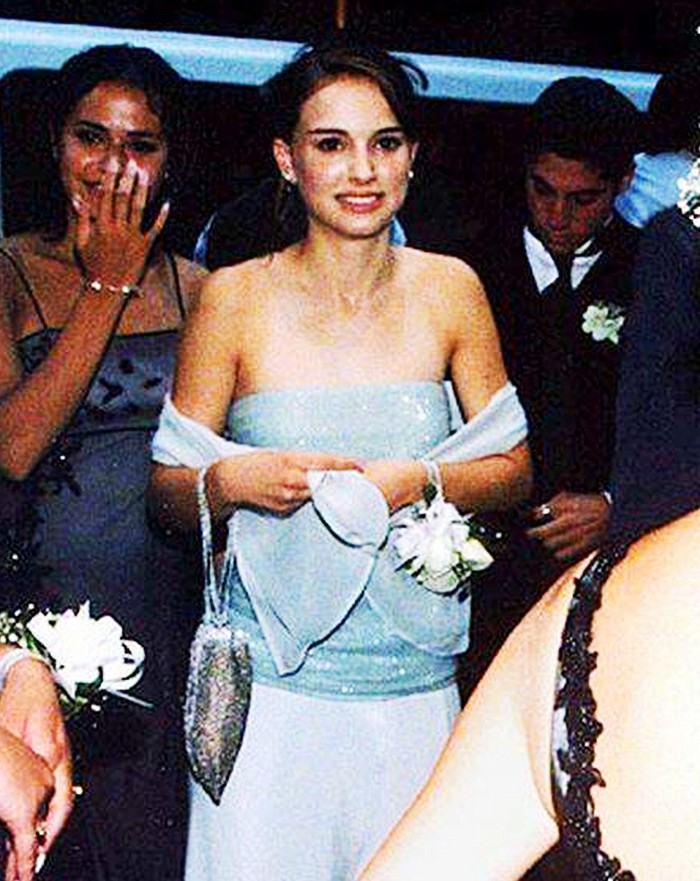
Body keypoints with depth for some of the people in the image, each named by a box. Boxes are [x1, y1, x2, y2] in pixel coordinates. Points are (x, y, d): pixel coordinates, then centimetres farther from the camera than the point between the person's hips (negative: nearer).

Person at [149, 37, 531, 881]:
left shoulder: (450, 290, 1)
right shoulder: (235, 299, -5)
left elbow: (514, 468, 7)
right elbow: (169, 488, 1)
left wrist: (419, 480, -12)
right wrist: (231, 481, -20)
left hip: (417, 687, 2)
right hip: (271, 686, -2)